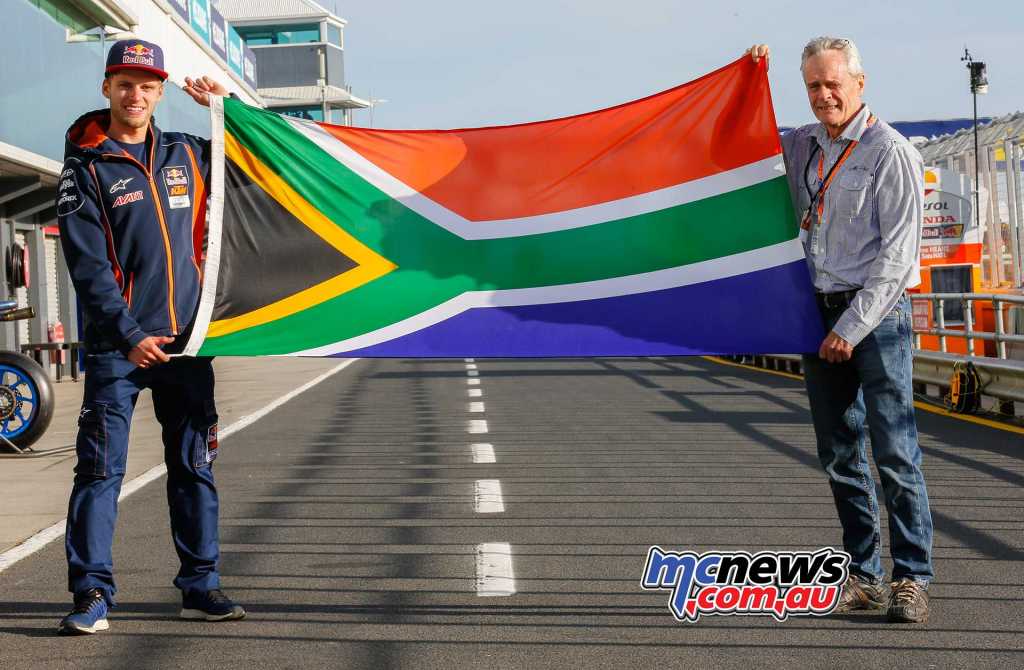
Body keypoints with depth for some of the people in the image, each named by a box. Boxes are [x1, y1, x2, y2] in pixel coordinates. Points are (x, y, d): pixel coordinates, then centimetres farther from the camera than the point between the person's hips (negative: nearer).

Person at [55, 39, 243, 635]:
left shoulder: (186, 155, 11)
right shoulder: (86, 168, -1)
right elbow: (88, 266, -9)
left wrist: (226, 105, 8)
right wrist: (128, 335, -17)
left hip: (184, 339, 4)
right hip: (118, 342, -4)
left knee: (195, 466, 8)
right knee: (101, 469, -5)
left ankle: (200, 586, 16)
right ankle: (92, 593, 0)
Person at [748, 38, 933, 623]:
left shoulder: (891, 153, -7)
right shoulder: (801, 146, 12)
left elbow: (897, 254, -12)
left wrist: (853, 328, -16)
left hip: (876, 316, -6)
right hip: (820, 313, 6)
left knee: (896, 453, -8)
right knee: (840, 457, 8)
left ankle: (911, 579, -3)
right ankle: (864, 576, 15)